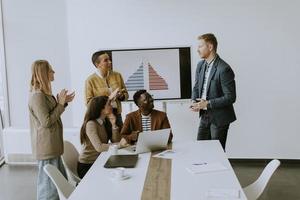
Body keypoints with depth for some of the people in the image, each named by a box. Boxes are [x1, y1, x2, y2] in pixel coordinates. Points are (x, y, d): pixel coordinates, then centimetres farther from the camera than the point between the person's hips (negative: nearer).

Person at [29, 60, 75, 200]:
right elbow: (46, 121, -21)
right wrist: (61, 104, -15)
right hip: (46, 147, -10)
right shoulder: (37, 95, -19)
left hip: (51, 145, 10)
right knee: (49, 184, 1)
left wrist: (63, 102, 9)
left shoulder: (43, 93, 13)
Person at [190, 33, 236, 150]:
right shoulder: (200, 65, 5)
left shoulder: (224, 69, -20)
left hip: (219, 118, -7)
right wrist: (194, 101, -4)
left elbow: (230, 97, -20)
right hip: (205, 115, 7)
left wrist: (207, 103, -22)